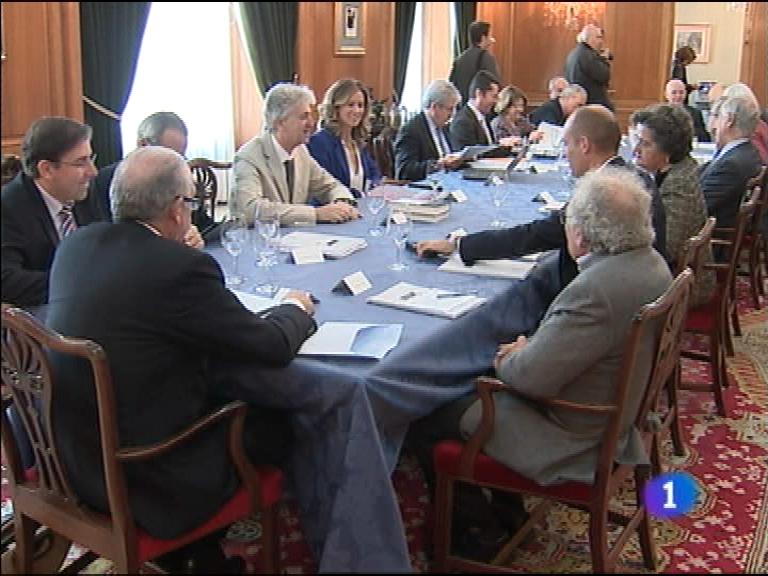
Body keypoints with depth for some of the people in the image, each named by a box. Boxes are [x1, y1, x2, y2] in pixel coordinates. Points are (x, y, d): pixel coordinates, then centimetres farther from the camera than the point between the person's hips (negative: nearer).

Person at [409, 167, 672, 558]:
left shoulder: (595, 291, -34)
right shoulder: (650, 261, -4)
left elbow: (530, 377, -29)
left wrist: (507, 360, -8)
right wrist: (528, 349, -1)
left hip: (570, 438, -10)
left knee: (423, 421, 3)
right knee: (468, 389, 27)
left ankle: (476, 526, 22)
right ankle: (507, 511, 34)